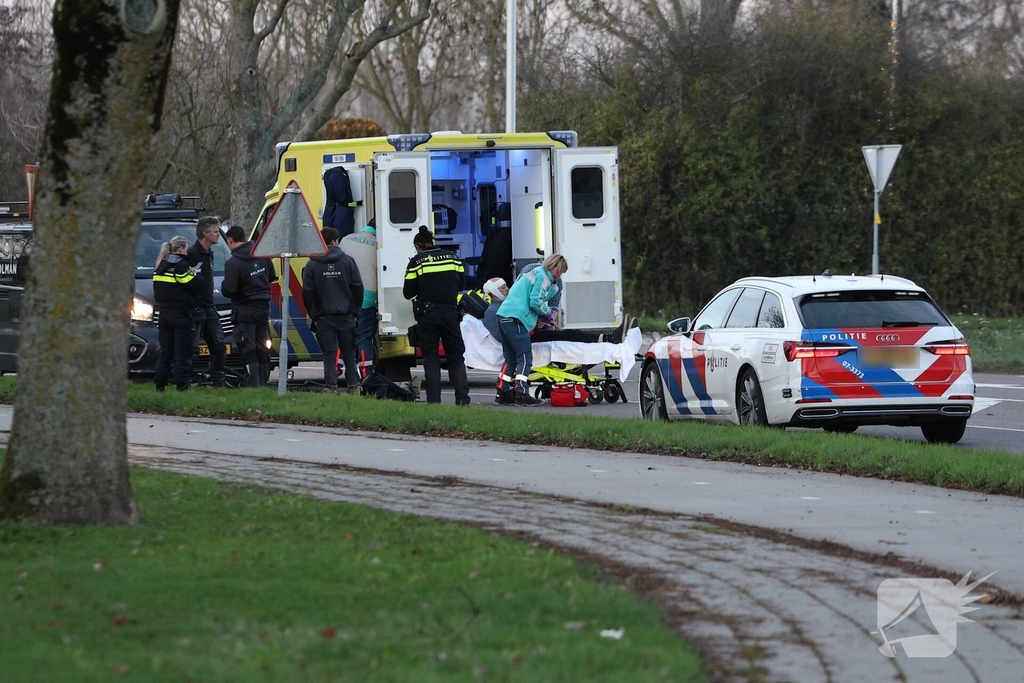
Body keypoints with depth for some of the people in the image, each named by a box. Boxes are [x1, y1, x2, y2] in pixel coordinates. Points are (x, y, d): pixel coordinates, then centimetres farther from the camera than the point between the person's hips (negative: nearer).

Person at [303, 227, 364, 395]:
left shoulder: (312, 265, -1)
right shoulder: (347, 261, 0)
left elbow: (307, 293, -2)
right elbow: (358, 288, 1)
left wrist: (314, 316, 6)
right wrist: (355, 311, 9)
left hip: (324, 318, -1)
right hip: (346, 317, 1)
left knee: (329, 355, 1)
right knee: (349, 355, 8)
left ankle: (330, 387, -7)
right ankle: (353, 387, 6)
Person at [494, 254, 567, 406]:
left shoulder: (533, 273, 26)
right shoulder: (543, 277, -4)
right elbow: (536, 302, -12)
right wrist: (548, 311, 6)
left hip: (504, 317, 10)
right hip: (515, 319, -10)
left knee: (511, 358, 15)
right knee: (524, 358, -9)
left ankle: (503, 394, 15)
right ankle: (521, 394, -16)